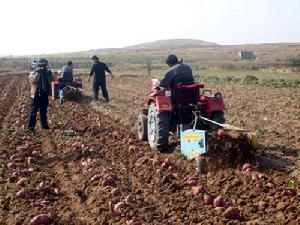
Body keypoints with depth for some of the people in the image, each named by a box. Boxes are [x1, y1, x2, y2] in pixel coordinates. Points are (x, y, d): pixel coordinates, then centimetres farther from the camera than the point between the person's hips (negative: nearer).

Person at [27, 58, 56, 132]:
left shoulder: (47, 73, 11)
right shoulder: (33, 73, -5)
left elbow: (53, 79, 3)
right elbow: (33, 81, -23)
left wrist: (50, 74, -14)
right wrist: (38, 73, -28)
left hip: (45, 95, 6)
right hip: (37, 95, -6)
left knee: (44, 111, 16)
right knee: (33, 111, -7)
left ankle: (44, 125, 26)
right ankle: (30, 127, -8)